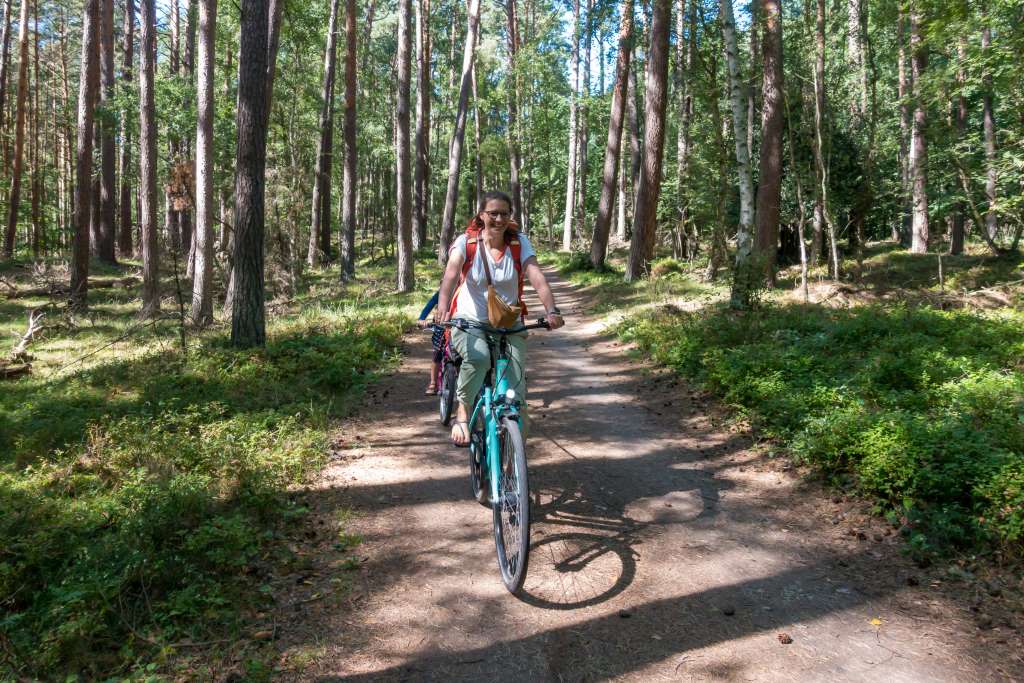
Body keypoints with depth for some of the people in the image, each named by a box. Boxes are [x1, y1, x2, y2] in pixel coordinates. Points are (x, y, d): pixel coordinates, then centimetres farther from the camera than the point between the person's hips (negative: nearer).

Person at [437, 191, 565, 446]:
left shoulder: (519, 242, -3)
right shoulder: (466, 242, -8)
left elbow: (537, 276, -18)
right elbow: (451, 274, -25)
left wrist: (551, 310, -36)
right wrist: (443, 310, -44)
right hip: (469, 322, -2)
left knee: (516, 392, -9)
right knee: (478, 357, -37)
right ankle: (462, 415, -13)